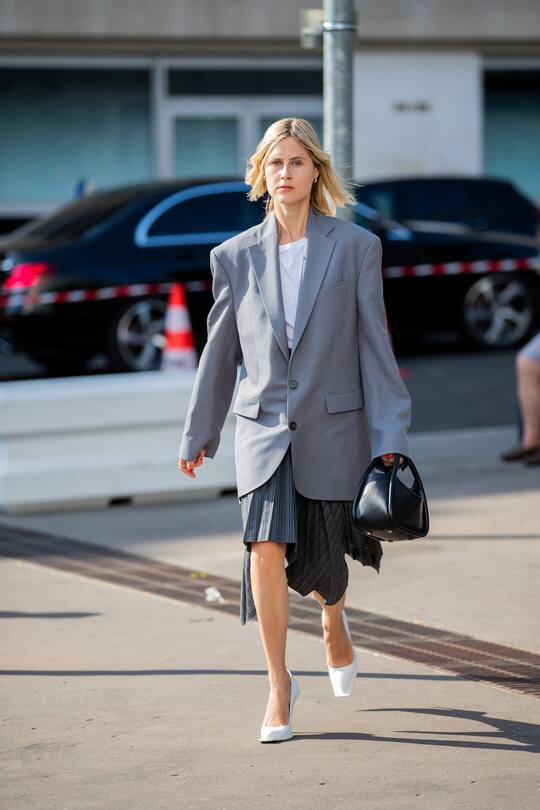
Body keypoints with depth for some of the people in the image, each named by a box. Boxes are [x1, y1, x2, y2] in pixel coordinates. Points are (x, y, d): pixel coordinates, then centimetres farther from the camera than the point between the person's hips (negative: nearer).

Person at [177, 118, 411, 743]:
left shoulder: (355, 247, -1)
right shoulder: (236, 256, 4)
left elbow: (374, 345, -2)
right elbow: (220, 350, 12)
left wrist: (389, 438, -6)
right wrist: (198, 433, 16)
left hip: (333, 428, -1)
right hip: (262, 428, 1)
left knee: (323, 560, 6)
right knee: (265, 546, -17)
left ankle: (334, 623, 43)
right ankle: (278, 685, -4)